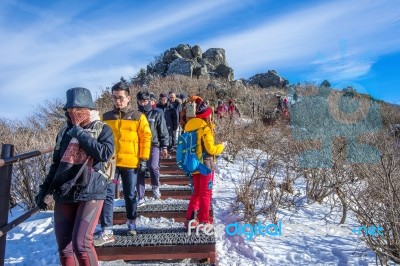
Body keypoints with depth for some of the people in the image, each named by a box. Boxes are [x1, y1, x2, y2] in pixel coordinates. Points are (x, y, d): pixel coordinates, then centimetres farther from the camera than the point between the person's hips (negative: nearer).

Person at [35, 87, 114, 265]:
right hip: (63, 194, 5)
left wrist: (81, 134, -15)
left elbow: (105, 153, -20)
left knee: (81, 244, -13)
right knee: (64, 247, 8)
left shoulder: (102, 129, -2)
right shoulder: (65, 132, 10)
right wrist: (44, 190, 16)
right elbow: (56, 164, 17)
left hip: (90, 193, -5)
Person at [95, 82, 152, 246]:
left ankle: (131, 223, 33)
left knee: (130, 195, 12)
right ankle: (107, 232, 5)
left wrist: (144, 159, -5)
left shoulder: (138, 117, -1)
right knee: (107, 195, -1)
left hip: (130, 163, -1)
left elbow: (146, 138, -1)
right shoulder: (106, 117, 6)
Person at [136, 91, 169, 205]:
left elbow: (163, 132, 3)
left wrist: (164, 147, -2)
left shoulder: (156, 114, 2)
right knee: (139, 172, 2)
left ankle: (155, 186, 8)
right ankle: (140, 197, 13)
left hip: (153, 146, -3)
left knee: (153, 167, -22)